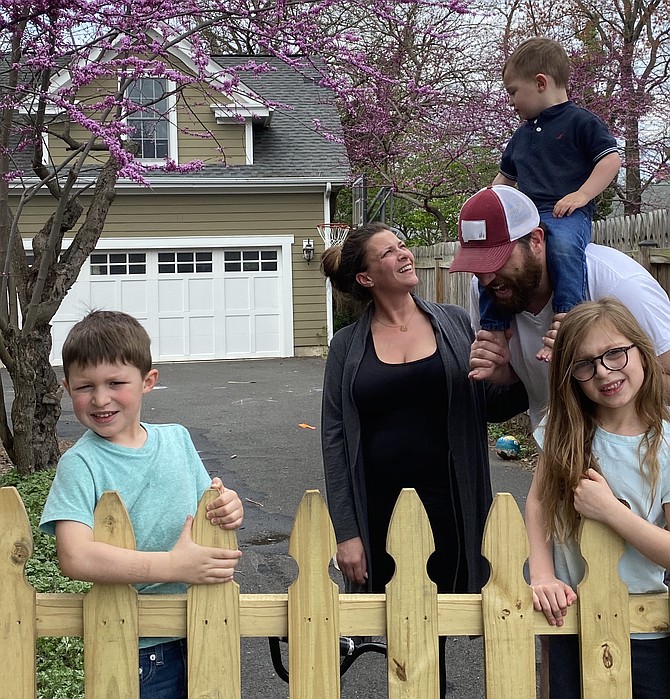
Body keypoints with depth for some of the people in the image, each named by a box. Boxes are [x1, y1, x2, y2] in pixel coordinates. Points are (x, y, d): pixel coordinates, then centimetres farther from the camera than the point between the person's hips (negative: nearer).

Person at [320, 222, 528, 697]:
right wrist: (346, 531, -4)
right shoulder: (348, 346, 2)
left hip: (447, 505, 0)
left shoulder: (456, 324, 5)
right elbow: (335, 440, 0)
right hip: (379, 510, 0)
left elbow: (491, 405, 5)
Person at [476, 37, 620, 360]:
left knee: (563, 243, -39)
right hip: (525, 215, 7)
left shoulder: (580, 121, 3)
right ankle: (494, 328, -8)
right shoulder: (522, 135, 25)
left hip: (567, 213, -7)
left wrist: (582, 194, -17)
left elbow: (611, 159, -5)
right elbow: (505, 177, 38)